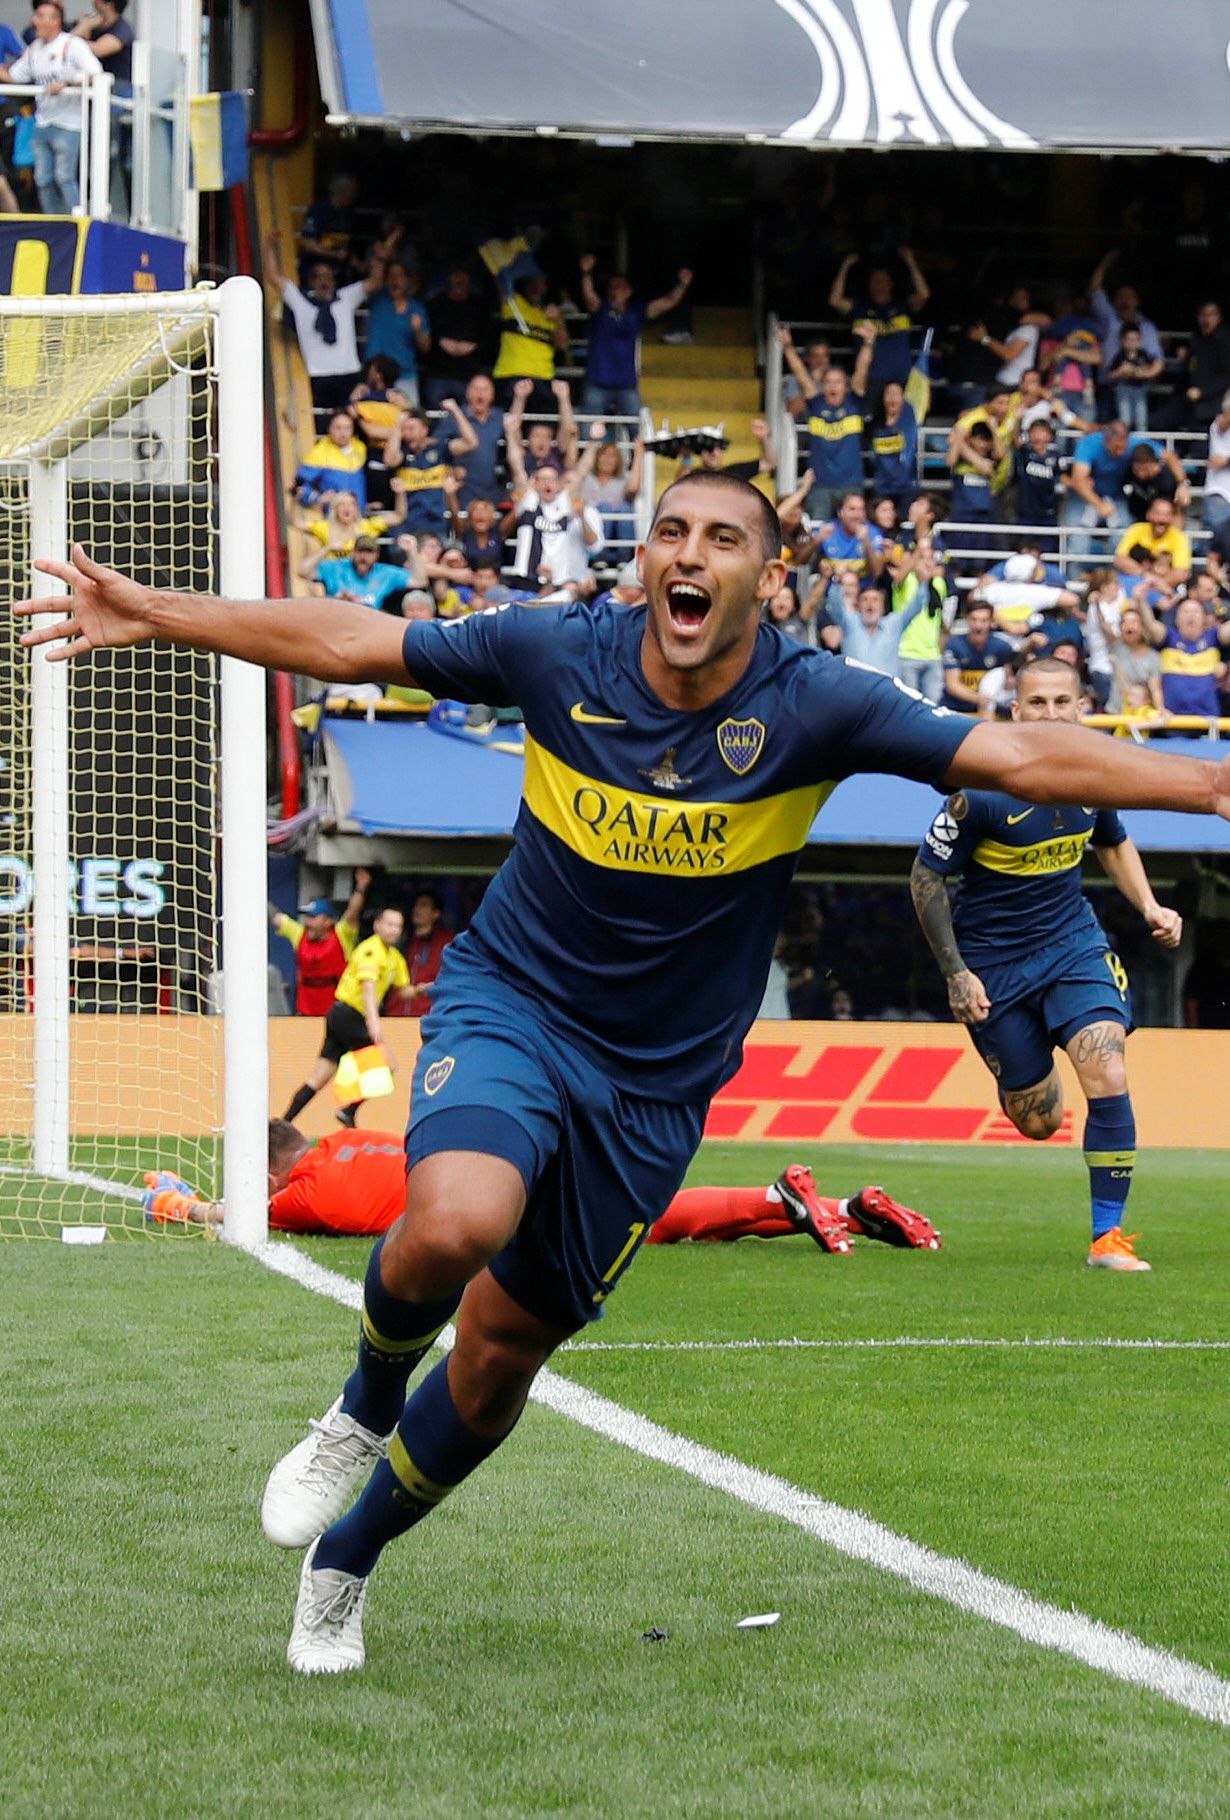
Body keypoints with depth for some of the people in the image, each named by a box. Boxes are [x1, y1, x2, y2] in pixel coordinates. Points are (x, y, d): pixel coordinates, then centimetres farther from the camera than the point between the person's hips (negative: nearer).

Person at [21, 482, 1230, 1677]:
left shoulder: (811, 709, -15)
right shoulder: (556, 654, -13)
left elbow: (1017, 759, -20)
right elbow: (348, 643, -3)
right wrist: (152, 616, -6)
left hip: (654, 1084, 1)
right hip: (508, 1005, -1)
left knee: (502, 1352, 9)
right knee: (454, 1224, -32)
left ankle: (345, 1558, 35)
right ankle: (364, 1413, 1)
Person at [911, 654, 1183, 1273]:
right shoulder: (982, 792, -22)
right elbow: (926, 877, -12)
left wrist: (1149, 907, 1)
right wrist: (955, 973, -13)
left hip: (1073, 940, 3)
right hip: (993, 960, -3)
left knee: (1108, 1077, -19)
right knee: (1038, 1122, 6)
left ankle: (1108, 1234, -9)